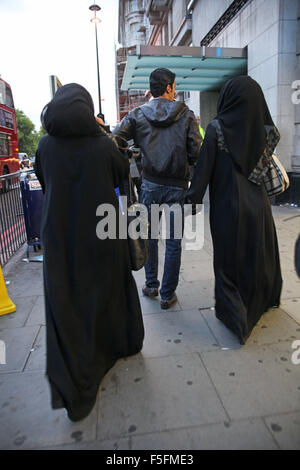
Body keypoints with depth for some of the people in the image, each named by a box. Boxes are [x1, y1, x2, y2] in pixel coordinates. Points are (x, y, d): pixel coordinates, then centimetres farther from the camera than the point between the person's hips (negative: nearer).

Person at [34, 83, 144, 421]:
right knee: (109, 290, 21)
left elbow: (43, 181, 9)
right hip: (100, 235, -1)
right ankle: (123, 342, 45)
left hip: (59, 237, 1)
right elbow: (122, 173, 6)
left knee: (65, 304, 9)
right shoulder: (103, 144, -11)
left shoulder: (46, 145, -6)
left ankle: (73, 390, 17)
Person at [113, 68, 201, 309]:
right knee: (173, 243, 7)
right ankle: (167, 295, 16)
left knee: (149, 236, 18)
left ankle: (151, 285, 28)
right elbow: (196, 153, -6)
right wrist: (183, 163, 11)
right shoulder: (186, 115, -1)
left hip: (150, 185, 2)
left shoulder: (137, 114, 1)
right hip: (177, 186, -1)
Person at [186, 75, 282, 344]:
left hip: (228, 207, -4)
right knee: (260, 254, 23)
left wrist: (193, 201, -10)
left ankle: (236, 316, 15)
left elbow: (204, 169, -14)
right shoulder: (266, 130, 0)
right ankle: (264, 300, 47)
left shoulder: (216, 128, -12)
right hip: (258, 206, 5)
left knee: (230, 259, 10)